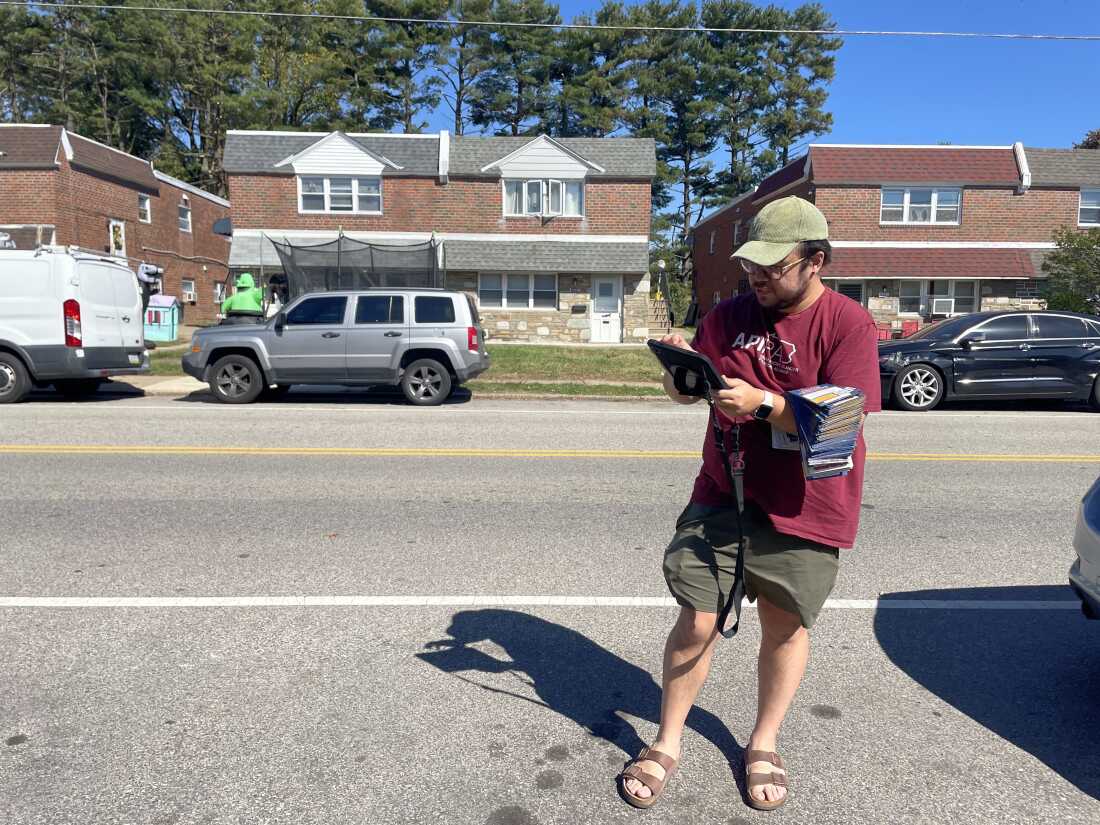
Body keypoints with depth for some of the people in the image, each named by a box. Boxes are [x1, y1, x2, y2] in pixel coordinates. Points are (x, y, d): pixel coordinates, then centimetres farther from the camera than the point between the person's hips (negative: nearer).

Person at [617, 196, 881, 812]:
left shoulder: (849, 323, -8)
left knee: (786, 626, 14)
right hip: (722, 499, 2)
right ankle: (667, 745, 23)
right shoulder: (732, 314, 5)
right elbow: (684, 393, 8)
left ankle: (764, 745, 37)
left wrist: (763, 404, -26)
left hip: (803, 512, -2)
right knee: (697, 623, 2)